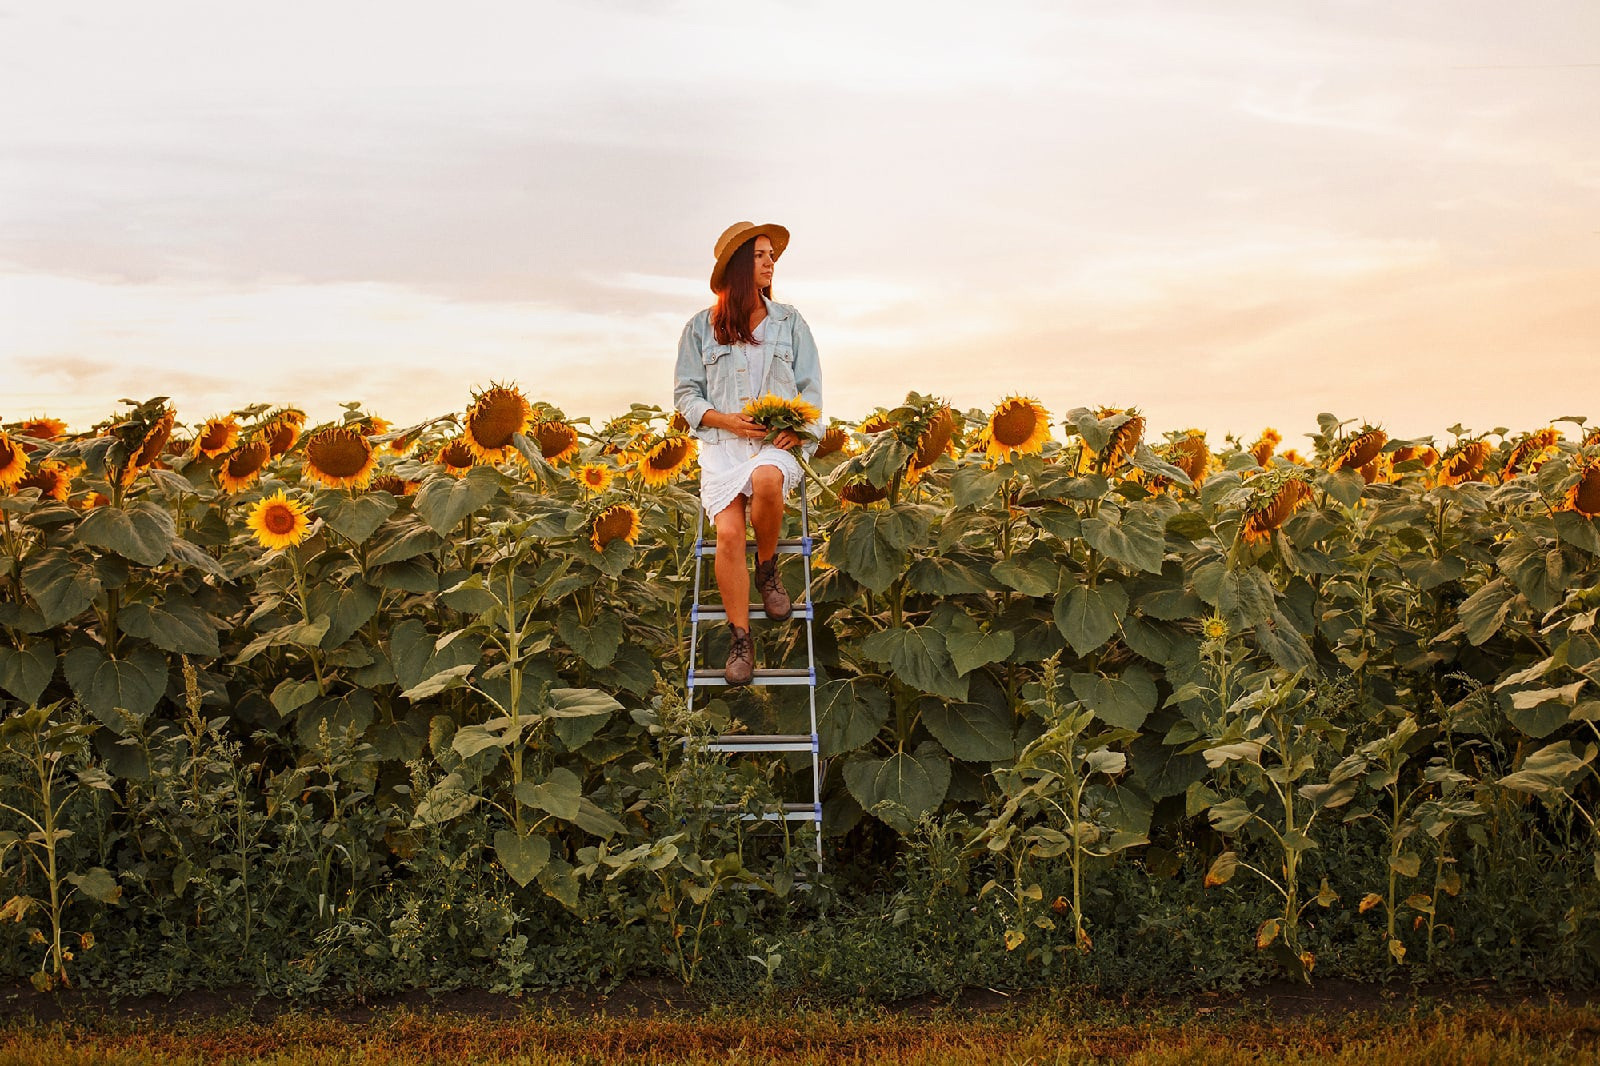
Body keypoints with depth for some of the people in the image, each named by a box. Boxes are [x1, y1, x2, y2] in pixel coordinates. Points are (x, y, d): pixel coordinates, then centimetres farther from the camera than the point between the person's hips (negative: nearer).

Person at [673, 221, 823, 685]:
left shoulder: (789, 322, 11)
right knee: (728, 533, -23)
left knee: (766, 478, -38)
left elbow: (811, 387, 10)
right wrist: (726, 420, -10)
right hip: (721, 443, 0)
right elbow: (685, 393, 9)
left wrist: (797, 428, -11)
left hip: (776, 442, 0)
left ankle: (767, 569, -9)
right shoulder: (701, 328, 9)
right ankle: (740, 640, -11)